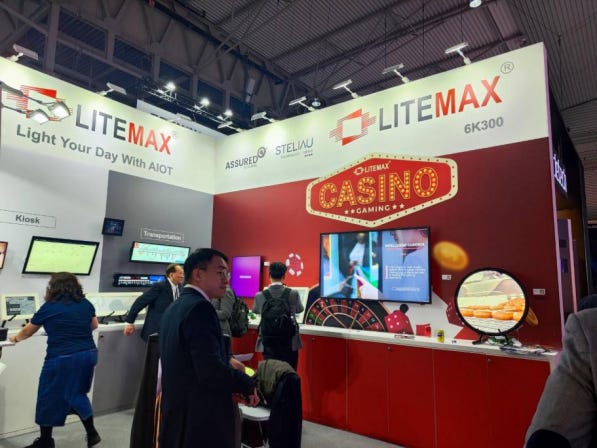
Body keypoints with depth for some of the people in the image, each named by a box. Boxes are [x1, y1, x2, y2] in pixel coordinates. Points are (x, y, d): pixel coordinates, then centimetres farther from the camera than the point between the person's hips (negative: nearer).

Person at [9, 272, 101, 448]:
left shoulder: (48, 307, -4)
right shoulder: (86, 303, 5)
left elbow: (28, 331, 12)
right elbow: (94, 325, 20)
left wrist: (15, 338, 32)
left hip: (62, 359, -5)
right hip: (88, 354, 5)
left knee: (49, 398, 15)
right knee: (77, 394, 22)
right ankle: (92, 434, 23)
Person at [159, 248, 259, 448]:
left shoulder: (174, 307, 9)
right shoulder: (199, 307, -21)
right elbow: (210, 371, -28)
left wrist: (226, 362, 10)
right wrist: (248, 384, -13)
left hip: (177, 416, 9)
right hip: (200, 421, -9)